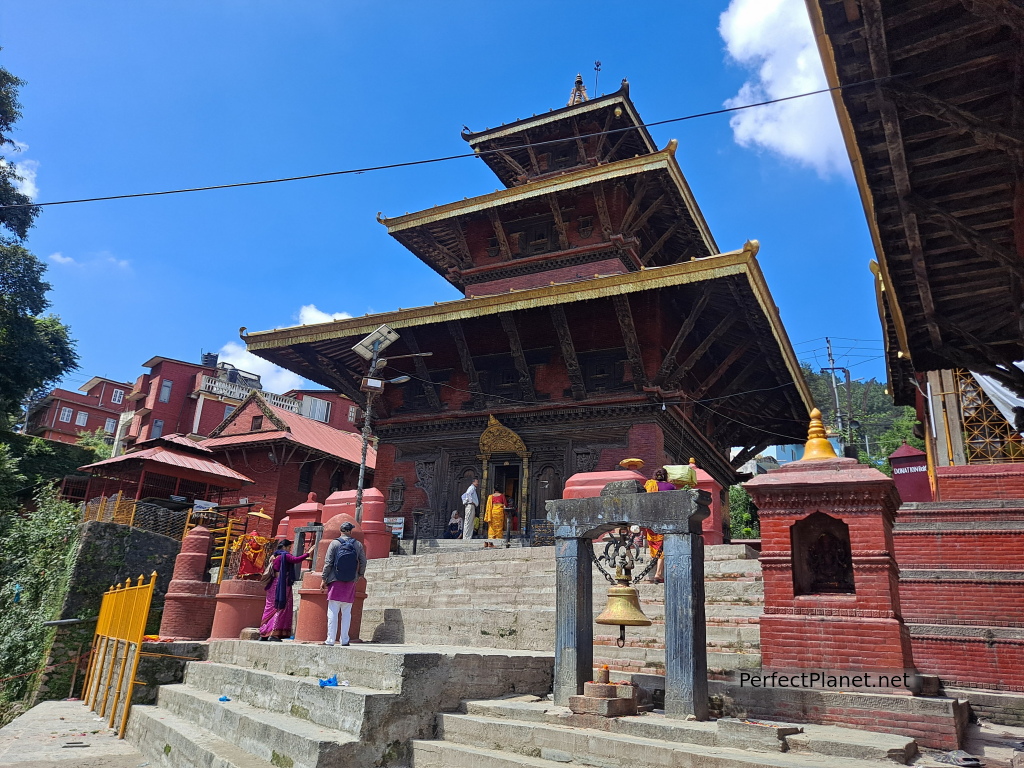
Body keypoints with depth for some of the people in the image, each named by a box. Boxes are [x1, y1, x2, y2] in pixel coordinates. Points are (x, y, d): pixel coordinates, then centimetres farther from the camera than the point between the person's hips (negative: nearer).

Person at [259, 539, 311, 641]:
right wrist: (308, 554, -15)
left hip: (273, 585, 9)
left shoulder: (274, 556, 16)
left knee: (270, 609, 11)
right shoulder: (284, 556, -9)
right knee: (281, 608, -5)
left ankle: (263, 634, 13)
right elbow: (296, 559, -20)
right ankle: (274, 633, -10)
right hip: (282, 585, -9)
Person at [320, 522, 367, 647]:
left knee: (332, 612, 0)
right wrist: (360, 575, 25)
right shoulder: (358, 544, 4)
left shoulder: (334, 543, -1)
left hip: (335, 581, -2)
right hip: (350, 582, 2)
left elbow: (328, 563, -4)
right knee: (346, 613, 6)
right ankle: (344, 640, 6)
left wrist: (324, 579, 2)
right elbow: (363, 562, 8)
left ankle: (330, 639, -1)